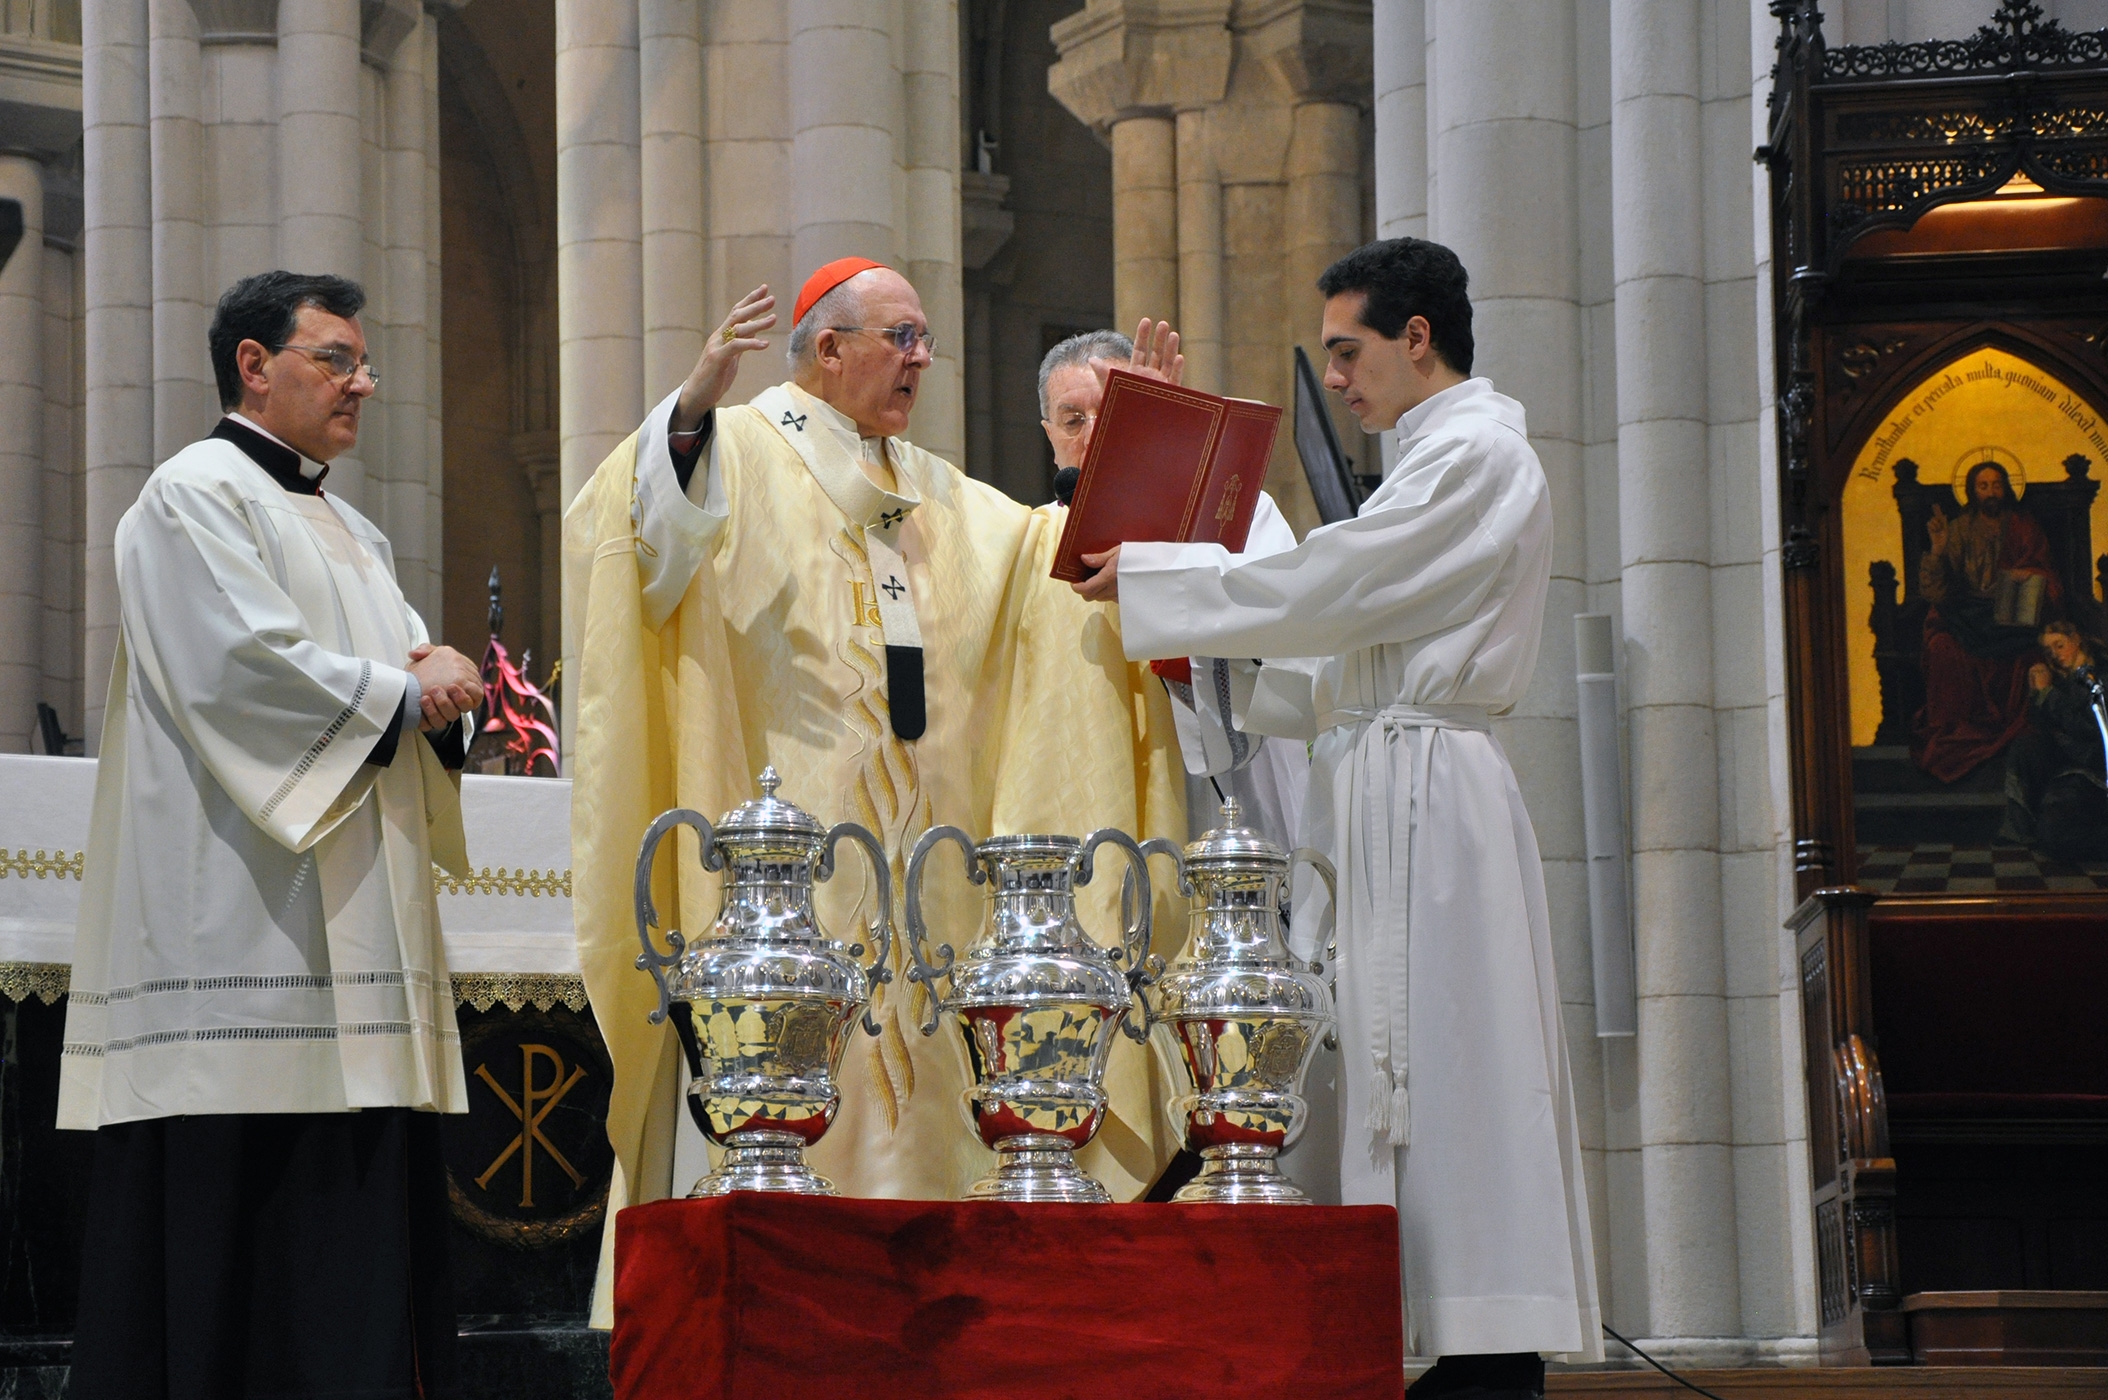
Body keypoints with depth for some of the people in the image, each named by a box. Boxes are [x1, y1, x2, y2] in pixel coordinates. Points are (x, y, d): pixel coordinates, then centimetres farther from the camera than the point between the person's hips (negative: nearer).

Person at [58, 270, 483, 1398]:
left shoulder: (350, 533, 25)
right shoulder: (195, 496, -3)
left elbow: (408, 672, 20)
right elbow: (246, 666, -16)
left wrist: (442, 686, -3)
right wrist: (403, 695, -8)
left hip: (355, 930, 9)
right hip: (243, 916, -9)